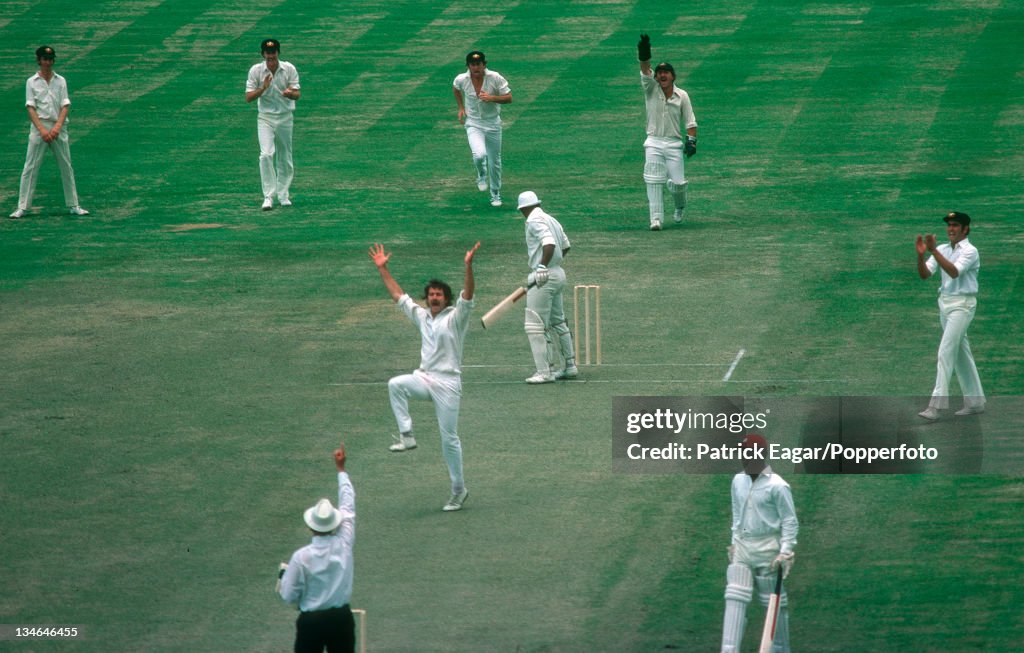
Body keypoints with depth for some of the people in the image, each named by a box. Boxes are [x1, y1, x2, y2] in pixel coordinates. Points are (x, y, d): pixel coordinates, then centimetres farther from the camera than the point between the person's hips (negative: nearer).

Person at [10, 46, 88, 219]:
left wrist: (57, 127, -14)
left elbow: (65, 106, 1)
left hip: (58, 127, 2)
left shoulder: (61, 81, 9)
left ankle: (73, 205, 11)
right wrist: (42, 130, -16)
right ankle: (22, 207, -6)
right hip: (39, 127, -2)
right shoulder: (32, 82, 3)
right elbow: (31, 108, -4)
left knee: (66, 167, 5)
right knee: (30, 168, -5)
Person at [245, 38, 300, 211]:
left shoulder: (289, 69, -5)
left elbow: (298, 94, -8)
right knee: (266, 154, -17)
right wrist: (263, 88, -25)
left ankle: (283, 195, 23)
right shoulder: (256, 71, -7)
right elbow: (248, 98, -7)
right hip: (265, 118, -1)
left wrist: (290, 93, -32)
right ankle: (268, 196, -16)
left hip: (285, 117, 1)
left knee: (285, 158, 8)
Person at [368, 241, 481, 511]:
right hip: (424, 377, 5)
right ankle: (406, 436, -20)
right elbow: (398, 295, 21)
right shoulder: (421, 316, 14)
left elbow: (467, 296, -19)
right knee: (395, 385, -27)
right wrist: (382, 268, 19)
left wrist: (468, 266, -33)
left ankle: (459, 489, 9)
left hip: (447, 383, -5)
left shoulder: (455, 317, -3)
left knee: (449, 438, -2)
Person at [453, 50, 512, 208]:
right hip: (473, 124, 0)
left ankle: (495, 194, 29)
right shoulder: (461, 80, -10)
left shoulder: (495, 78, -15)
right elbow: (456, 88, 15)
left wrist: (492, 98, -26)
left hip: (493, 123, 0)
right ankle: (482, 175, 10)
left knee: (494, 162, 8)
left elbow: (509, 98, -10)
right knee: (479, 155, -25)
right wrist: (461, 108, 9)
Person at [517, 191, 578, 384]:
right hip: (559, 274, 10)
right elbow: (565, 246, 25)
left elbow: (549, 243, -27)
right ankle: (570, 366, 25)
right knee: (558, 323, 20)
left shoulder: (535, 221, -13)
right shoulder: (552, 220, 14)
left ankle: (544, 372, -9)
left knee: (535, 327, -6)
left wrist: (542, 267, -27)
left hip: (545, 278, -10)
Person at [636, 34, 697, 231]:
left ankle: (680, 207, 28)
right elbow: (645, 70, -17)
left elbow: (690, 122, 3)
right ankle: (656, 218, -6)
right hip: (653, 143, 0)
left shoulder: (681, 96, 2)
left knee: (677, 182, -3)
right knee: (654, 182, -9)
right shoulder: (651, 89, 1)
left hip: (674, 143, 0)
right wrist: (644, 55, -35)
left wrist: (691, 140, -10)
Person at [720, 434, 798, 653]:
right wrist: (735, 541, 16)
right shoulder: (738, 481, 10)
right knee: (734, 600, -6)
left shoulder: (776, 486, -10)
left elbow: (790, 522, -8)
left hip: (767, 549, -5)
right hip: (742, 548, 5)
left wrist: (785, 552, -15)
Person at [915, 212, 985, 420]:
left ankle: (936, 404, -21)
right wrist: (921, 255, -15)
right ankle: (975, 401, 20)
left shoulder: (970, 251, -11)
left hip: (962, 304, -8)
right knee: (960, 353, 12)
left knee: (946, 352, -16)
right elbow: (925, 274, 3)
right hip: (944, 302, 8)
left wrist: (934, 251, -32)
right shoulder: (942, 250, 11)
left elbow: (954, 272, -27)